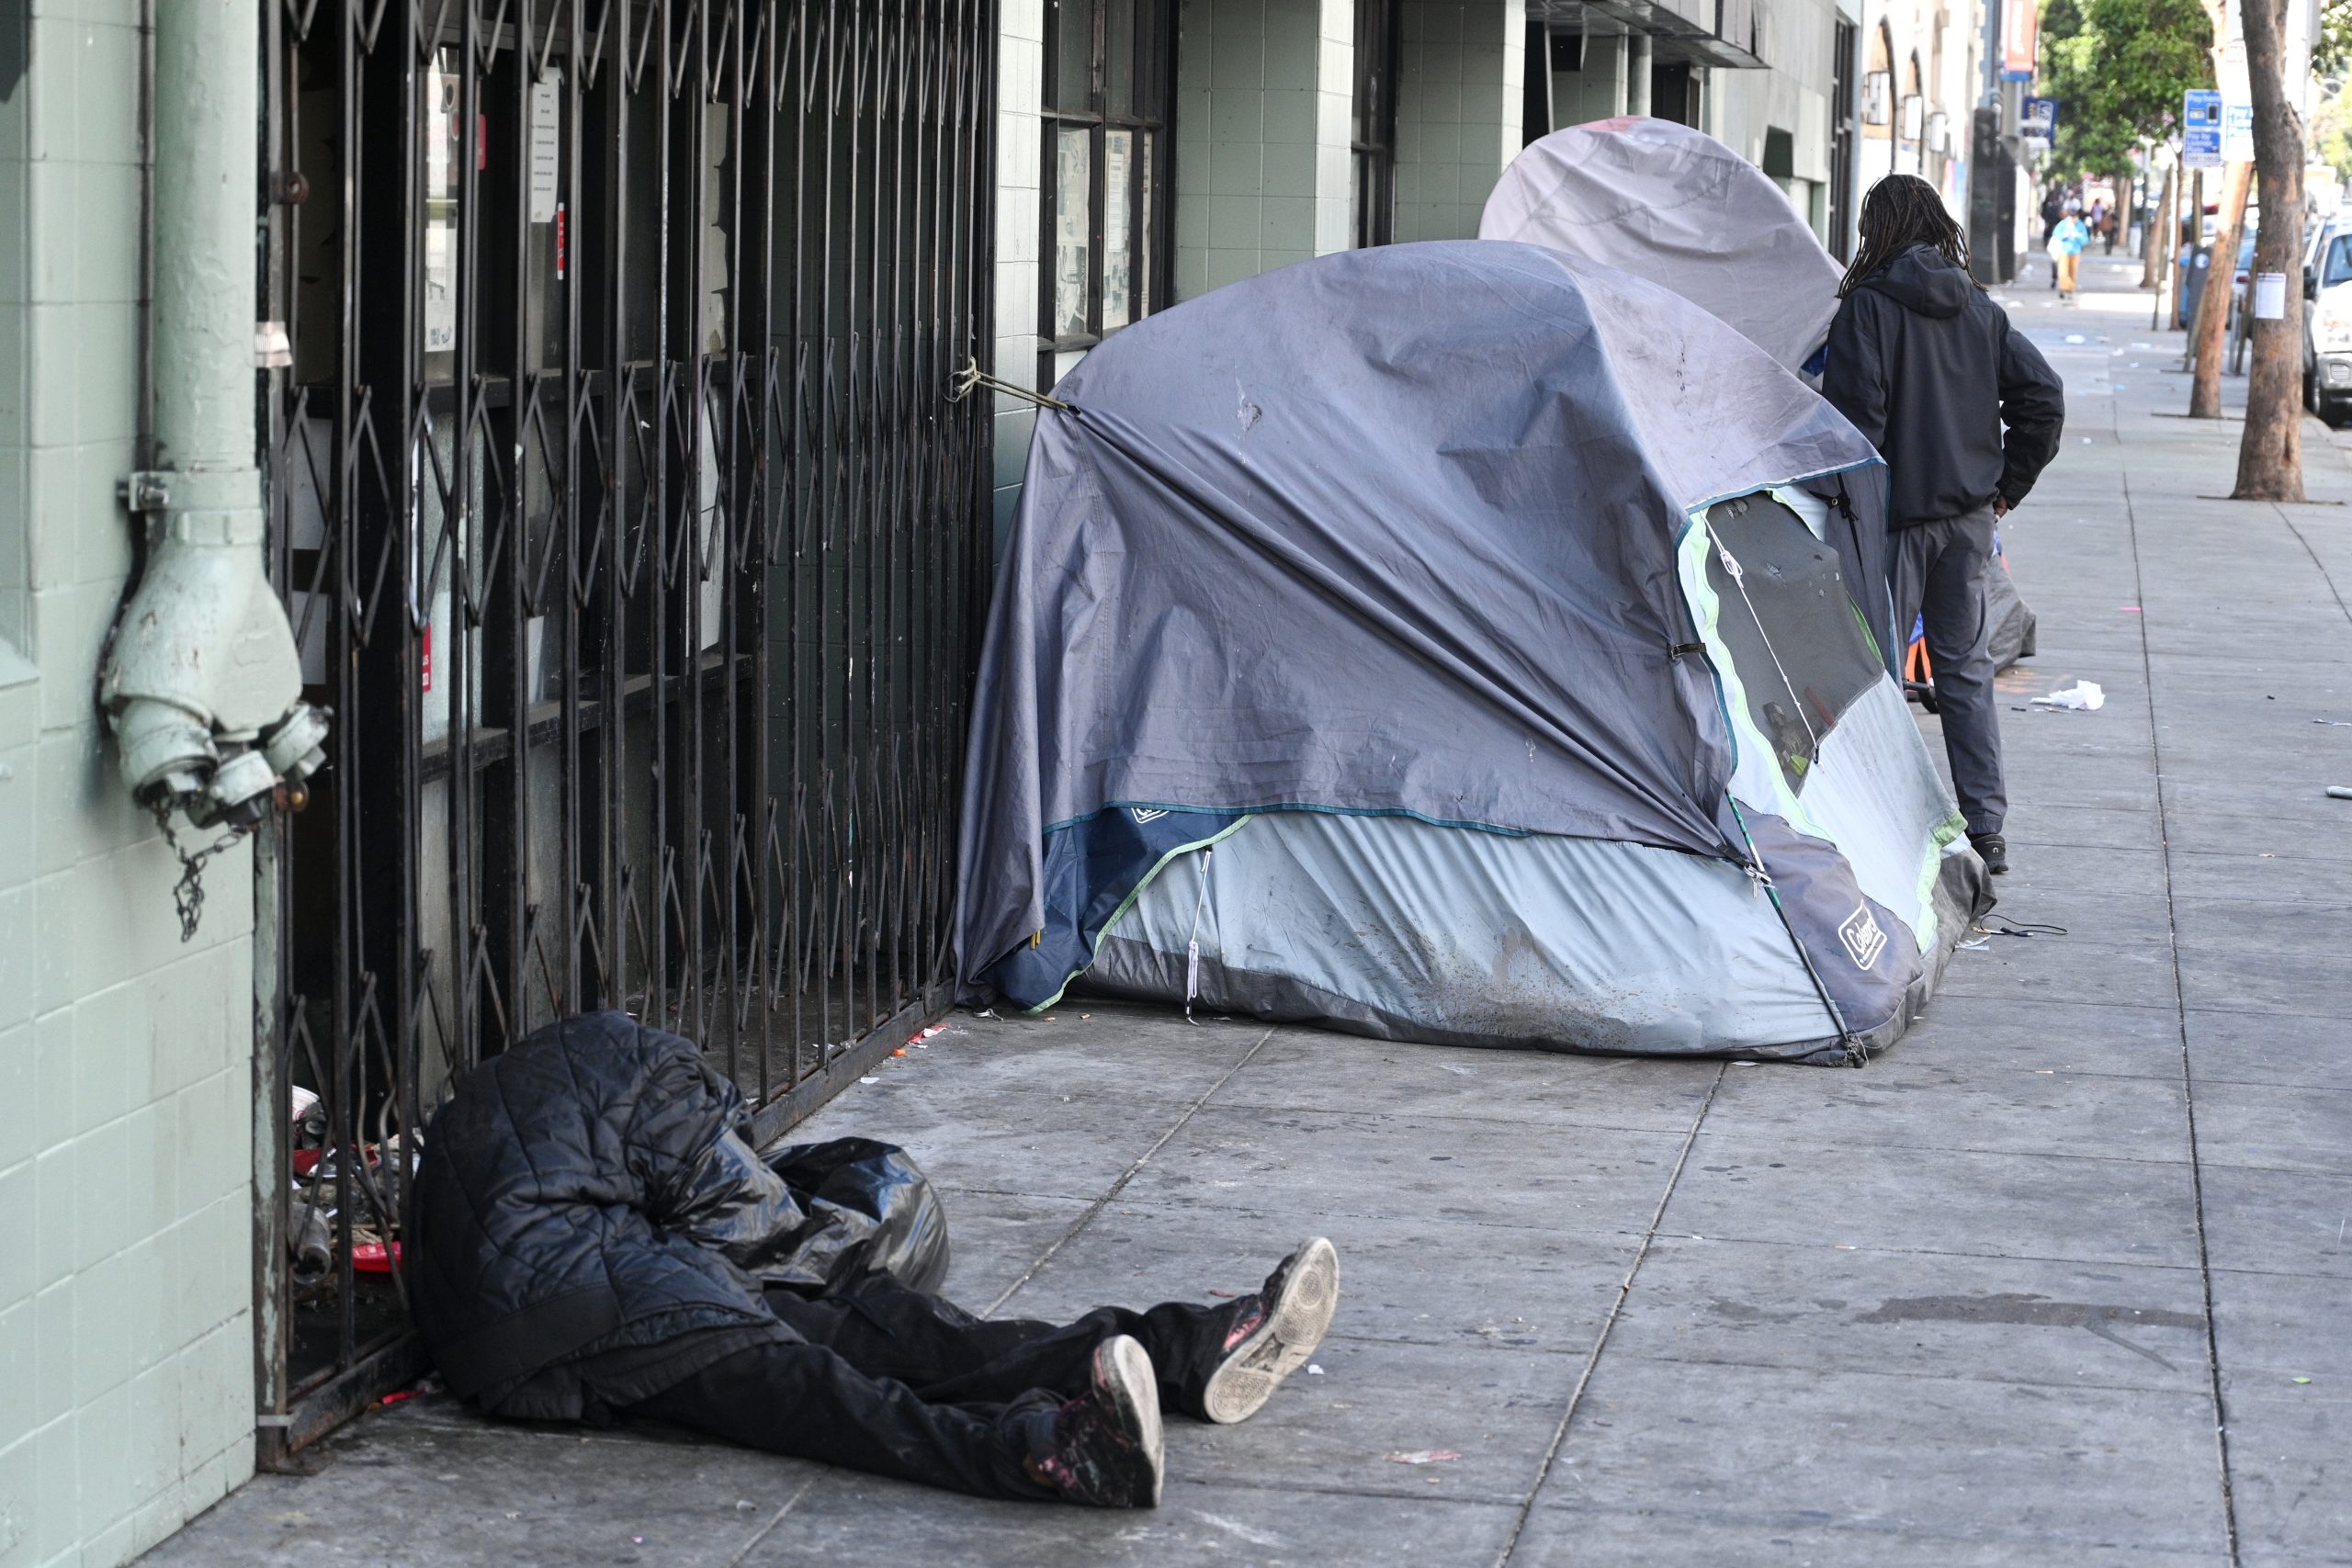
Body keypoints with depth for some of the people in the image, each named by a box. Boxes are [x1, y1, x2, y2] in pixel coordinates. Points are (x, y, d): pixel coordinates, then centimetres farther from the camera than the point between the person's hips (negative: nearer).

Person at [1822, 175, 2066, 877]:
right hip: (1969, 515, 5)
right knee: (1966, 668, 11)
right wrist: (2008, 482, 11)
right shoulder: (1979, 308, 6)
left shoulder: (1868, 306, -10)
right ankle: (1986, 827, 9)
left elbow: (1855, 415, -15)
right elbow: (2043, 395, 4)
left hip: (1896, 511, -5)